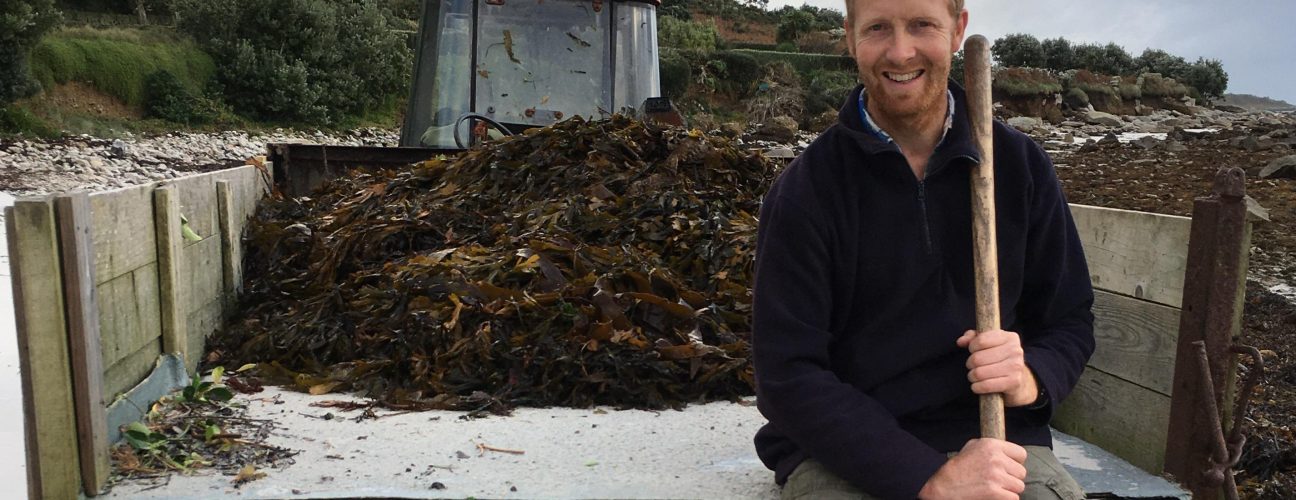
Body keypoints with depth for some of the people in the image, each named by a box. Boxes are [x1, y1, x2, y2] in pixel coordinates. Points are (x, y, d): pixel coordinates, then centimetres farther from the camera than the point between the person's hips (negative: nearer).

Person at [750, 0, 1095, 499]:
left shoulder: (1022, 164, 3)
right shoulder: (803, 191, -7)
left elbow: (1071, 321, 11)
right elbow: (787, 375, -11)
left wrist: (1031, 376, -12)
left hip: (994, 438, 2)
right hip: (842, 454, -2)